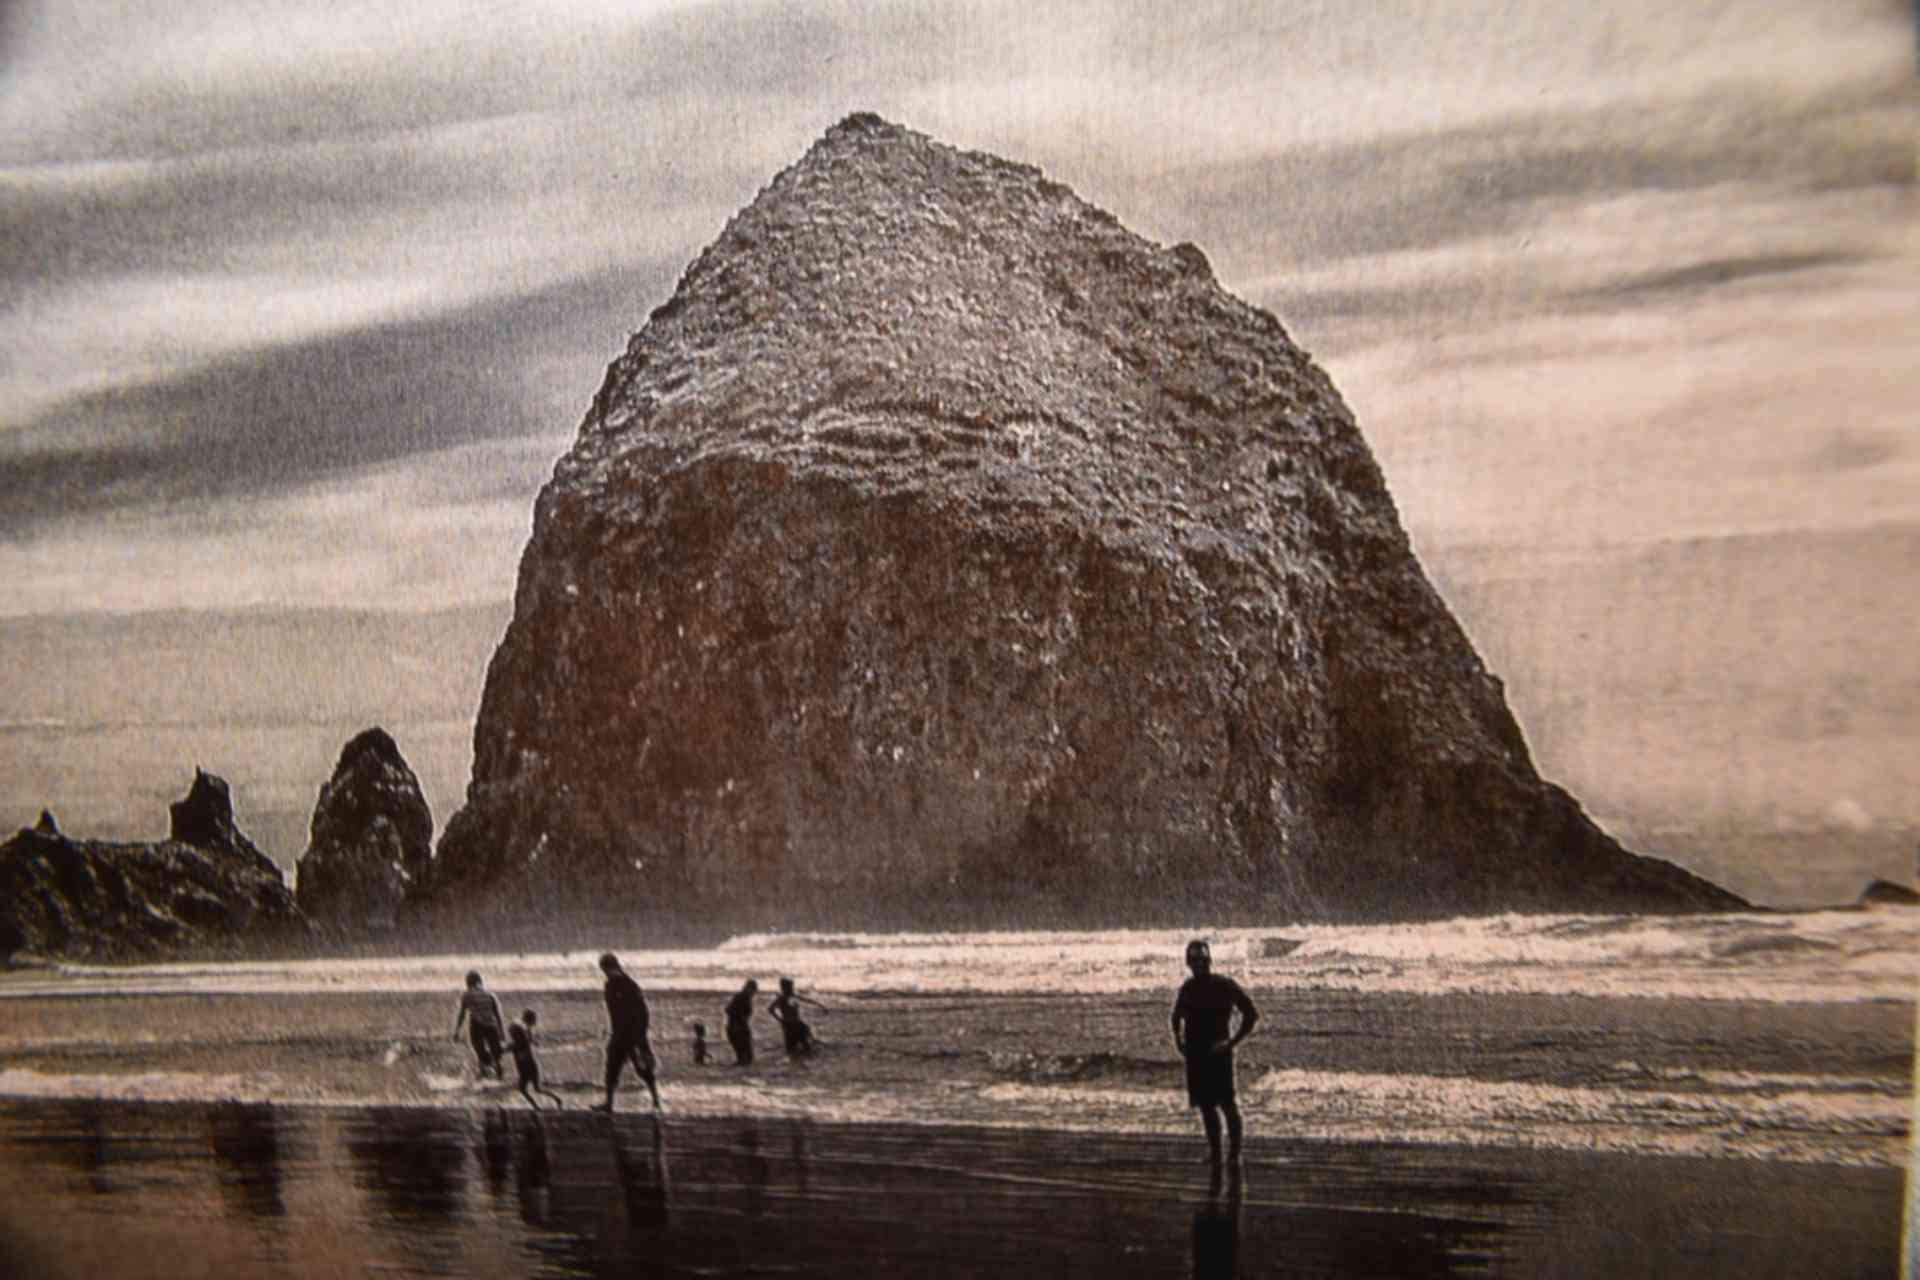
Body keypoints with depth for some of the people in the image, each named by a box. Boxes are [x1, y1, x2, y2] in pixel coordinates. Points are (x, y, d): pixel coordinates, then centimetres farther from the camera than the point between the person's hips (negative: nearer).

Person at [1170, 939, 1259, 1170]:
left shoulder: (1225, 985, -7)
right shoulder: (1187, 988, 9)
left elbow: (1252, 1014, -7)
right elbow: (1177, 1016, 27)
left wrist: (1233, 1042, -12)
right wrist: (1178, 1037, 10)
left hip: (1218, 1053, -5)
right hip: (1195, 1054, 5)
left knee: (1227, 1104, -8)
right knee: (1205, 1106, 9)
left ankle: (1235, 1153, -2)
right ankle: (1215, 1150, 20)